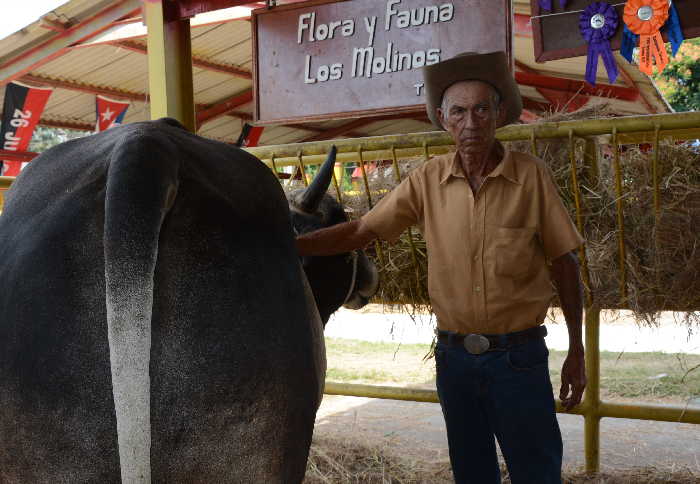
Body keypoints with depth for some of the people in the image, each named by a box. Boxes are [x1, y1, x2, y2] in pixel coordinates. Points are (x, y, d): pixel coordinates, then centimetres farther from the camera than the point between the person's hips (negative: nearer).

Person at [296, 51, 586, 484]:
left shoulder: (531, 176, -7)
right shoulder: (428, 181, -2)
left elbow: (565, 264, -2)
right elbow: (359, 232, 1)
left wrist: (577, 352, -1)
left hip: (520, 357, -2)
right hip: (454, 356, 3)